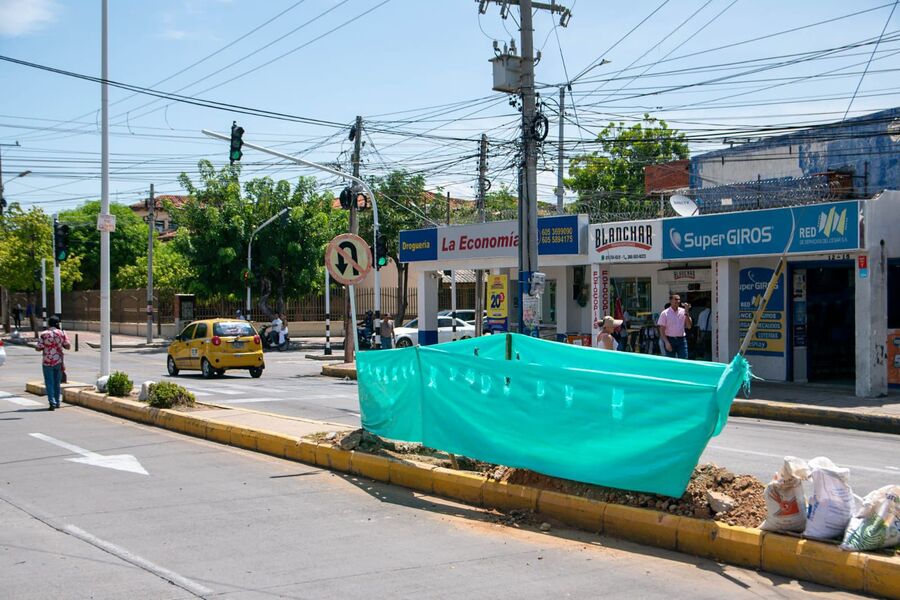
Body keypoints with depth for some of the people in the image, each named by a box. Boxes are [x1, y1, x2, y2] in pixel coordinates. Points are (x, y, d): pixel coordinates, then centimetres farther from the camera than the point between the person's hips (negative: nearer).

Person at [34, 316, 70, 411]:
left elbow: (38, 348, -8)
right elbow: (67, 346, -1)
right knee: (57, 382, 15)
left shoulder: (44, 334, -8)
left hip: (48, 362, -3)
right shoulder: (62, 333, -2)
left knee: (49, 383, 1)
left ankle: (52, 403, -9)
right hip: (59, 361, 3)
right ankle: (57, 402, 21)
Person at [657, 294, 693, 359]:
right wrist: (666, 342, -14)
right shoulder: (665, 313, -3)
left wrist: (687, 313, -9)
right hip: (670, 340, -2)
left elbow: (689, 326, -1)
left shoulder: (683, 312, 5)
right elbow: (662, 330, -5)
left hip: (681, 340, 2)